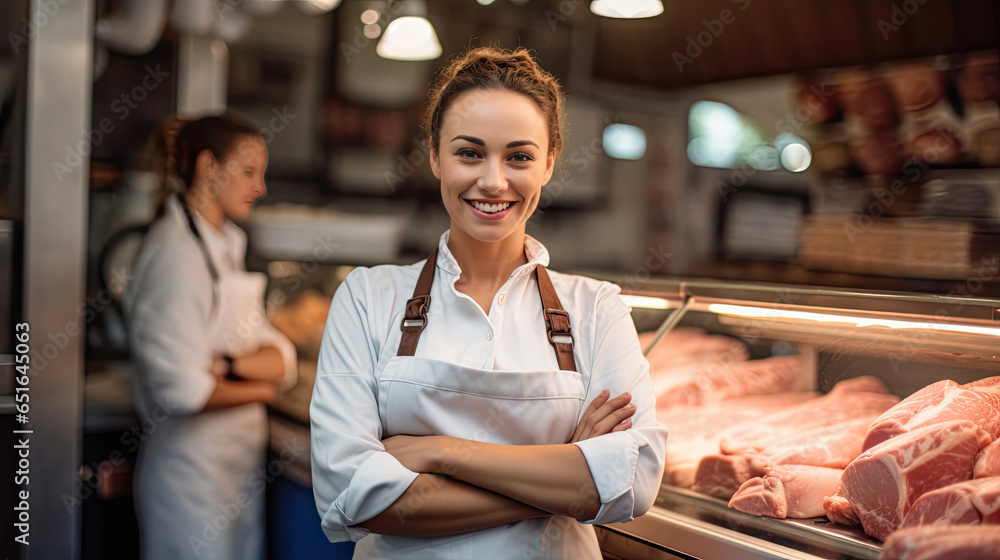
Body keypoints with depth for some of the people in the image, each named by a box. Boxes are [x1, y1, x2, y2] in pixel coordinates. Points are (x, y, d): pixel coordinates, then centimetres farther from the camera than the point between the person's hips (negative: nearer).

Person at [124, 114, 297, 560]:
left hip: (238, 465, 8)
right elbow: (179, 390, -24)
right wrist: (259, 388, -8)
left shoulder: (224, 246, 11)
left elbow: (281, 360, 3)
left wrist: (230, 364, -17)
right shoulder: (176, 251, -16)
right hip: (192, 469, -8)